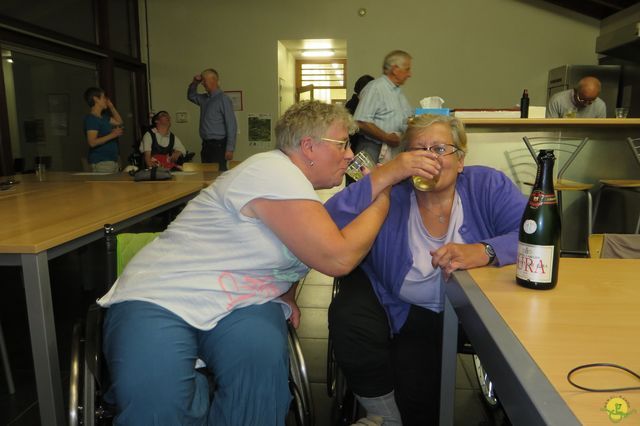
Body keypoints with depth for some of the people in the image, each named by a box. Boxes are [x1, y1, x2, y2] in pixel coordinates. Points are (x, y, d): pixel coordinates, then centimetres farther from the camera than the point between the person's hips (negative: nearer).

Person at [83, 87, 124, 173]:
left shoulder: (103, 117, 16)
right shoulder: (91, 119, -11)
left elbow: (119, 122, 30)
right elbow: (92, 142, -20)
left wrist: (111, 106, 19)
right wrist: (113, 135, -19)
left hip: (112, 160, 9)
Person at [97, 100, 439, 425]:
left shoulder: (299, 183, 14)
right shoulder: (274, 172, -18)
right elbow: (338, 258, -20)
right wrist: (383, 199, -8)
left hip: (242, 303, 7)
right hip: (161, 296, -6)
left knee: (263, 365, -28)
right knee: (153, 396, -34)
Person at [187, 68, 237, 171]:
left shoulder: (223, 99, -9)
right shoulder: (204, 99, 13)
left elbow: (231, 126, -14)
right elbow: (191, 96, 35)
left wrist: (230, 149, -18)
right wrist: (194, 83, 15)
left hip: (218, 145, -8)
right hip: (206, 145, 8)